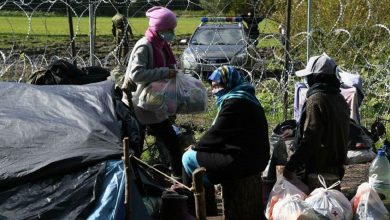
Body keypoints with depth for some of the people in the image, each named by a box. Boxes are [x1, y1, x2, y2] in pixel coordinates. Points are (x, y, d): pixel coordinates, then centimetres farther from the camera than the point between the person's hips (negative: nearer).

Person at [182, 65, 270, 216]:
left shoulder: (234, 102, -15)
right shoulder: (244, 98, 17)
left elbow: (217, 134, -14)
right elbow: (221, 133, 18)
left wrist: (196, 147, 2)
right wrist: (199, 147, 9)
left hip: (242, 161, -11)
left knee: (189, 158, -3)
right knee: (198, 153, 21)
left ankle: (207, 213, 8)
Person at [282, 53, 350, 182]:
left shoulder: (316, 100, -17)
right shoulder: (340, 99, 12)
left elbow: (309, 139, -23)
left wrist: (291, 166, -20)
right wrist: (295, 131, 29)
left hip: (317, 171, -9)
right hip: (336, 169, 9)